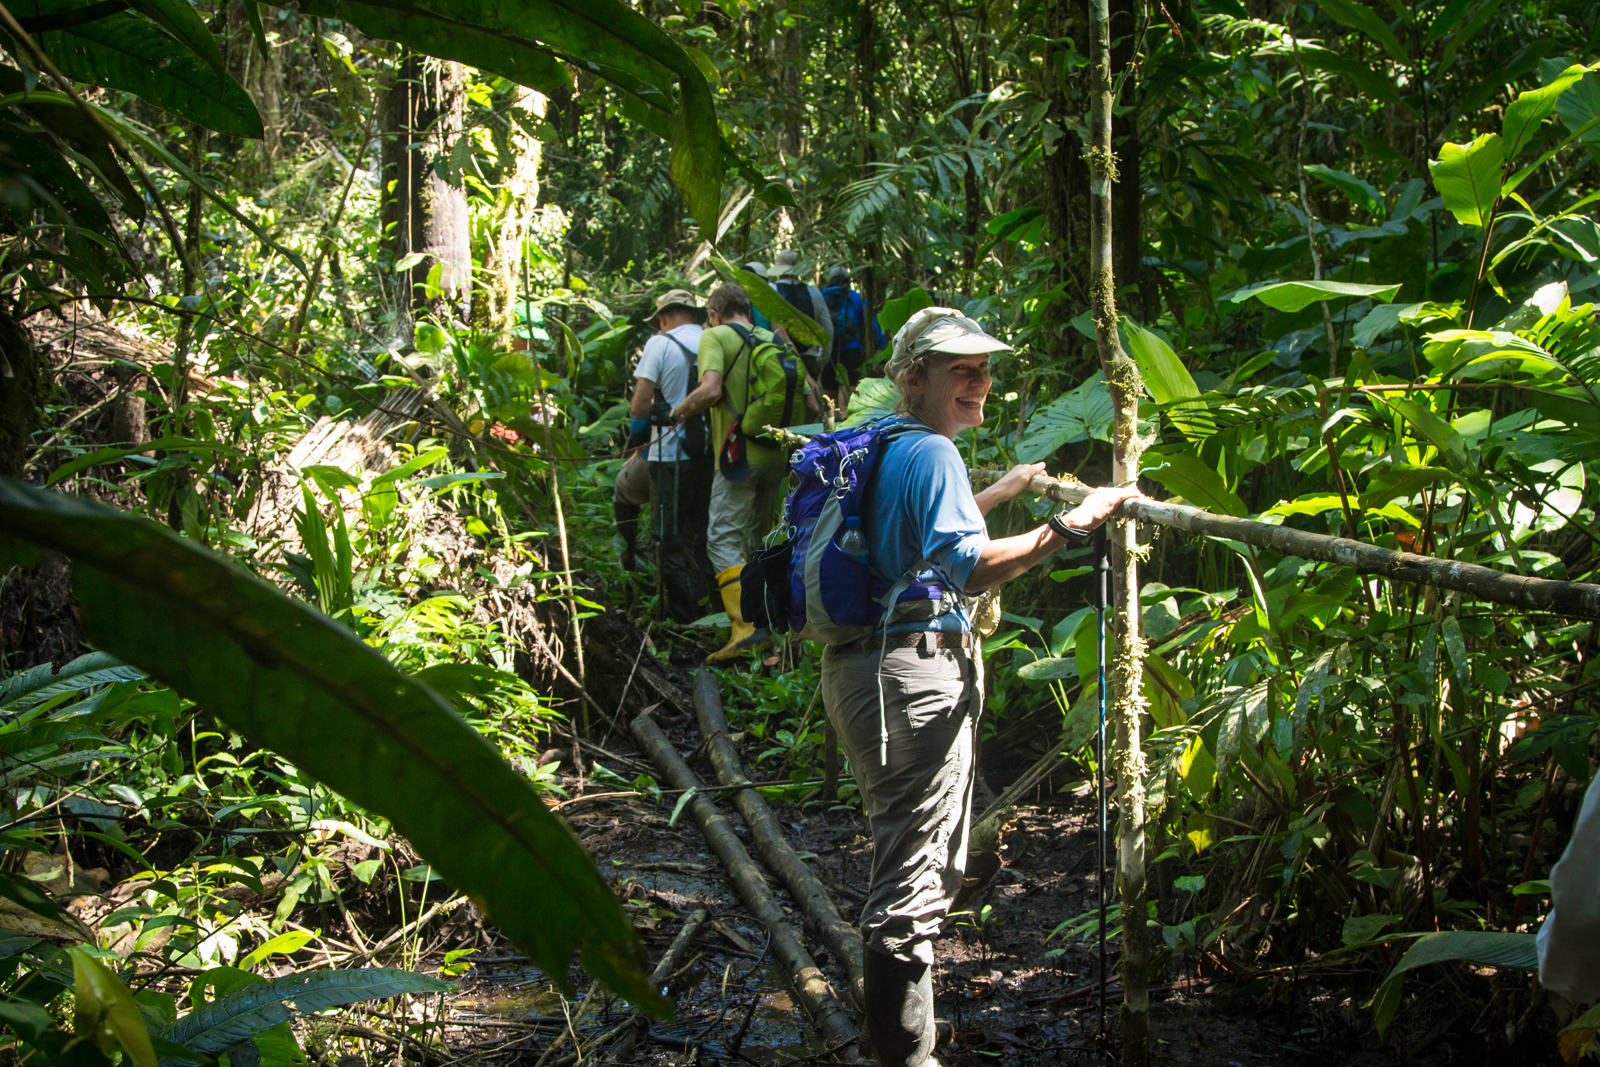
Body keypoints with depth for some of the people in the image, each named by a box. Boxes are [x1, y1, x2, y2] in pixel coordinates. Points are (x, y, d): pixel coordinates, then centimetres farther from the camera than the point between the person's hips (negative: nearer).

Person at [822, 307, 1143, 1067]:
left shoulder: (893, 450, 17)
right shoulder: (931, 451, -14)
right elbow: (971, 567, -27)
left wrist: (1007, 488, 44)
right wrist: (1070, 525, -29)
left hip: (874, 666, 11)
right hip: (914, 676, -11)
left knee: (933, 866, 22)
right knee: (912, 883, -8)